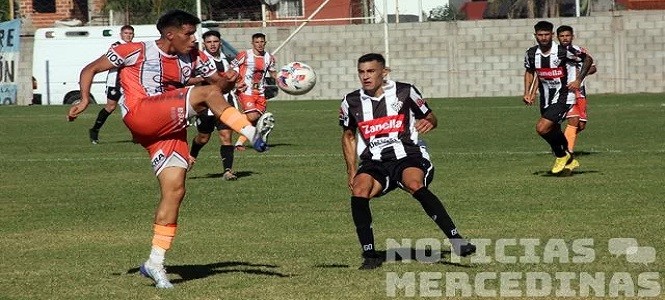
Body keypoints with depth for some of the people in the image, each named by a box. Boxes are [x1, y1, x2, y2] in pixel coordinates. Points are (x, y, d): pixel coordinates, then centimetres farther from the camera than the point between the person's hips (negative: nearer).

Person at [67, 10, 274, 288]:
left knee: (175, 191, -6)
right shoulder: (136, 51, 0)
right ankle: (253, 135, -27)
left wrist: (227, 81, -5)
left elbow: (219, 82, 21)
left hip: (170, 128, 6)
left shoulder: (193, 58, 15)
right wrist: (85, 99, -12)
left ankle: (155, 262, -1)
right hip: (141, 114, -6)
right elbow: (90, 70, 6)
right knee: (207, 93, -21)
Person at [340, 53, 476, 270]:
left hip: (408, 156, -3)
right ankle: (370, 255, -20)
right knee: (359, 191, -28)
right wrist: (352, 171, 15)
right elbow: (348, 136, 23)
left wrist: (429, 122, -13)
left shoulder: (404, 92, 1)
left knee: (415, 184, -35)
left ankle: (456, 239, -37)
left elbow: (430, 118, 12)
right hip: (374, 162, 3)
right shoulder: (352, 102, 8)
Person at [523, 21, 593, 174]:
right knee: (553, 132, 18)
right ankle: (569, 161, 43)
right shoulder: (531, 54, -3)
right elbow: (529, 72, 18)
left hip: (563, 97, -6)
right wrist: (527, 93, 6)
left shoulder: (565, 51, -18)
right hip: (546, 98, 6)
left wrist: (578, 80, -9)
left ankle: (562, 156, 4)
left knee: (542, 128, -20)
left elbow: (588, 59, -3)